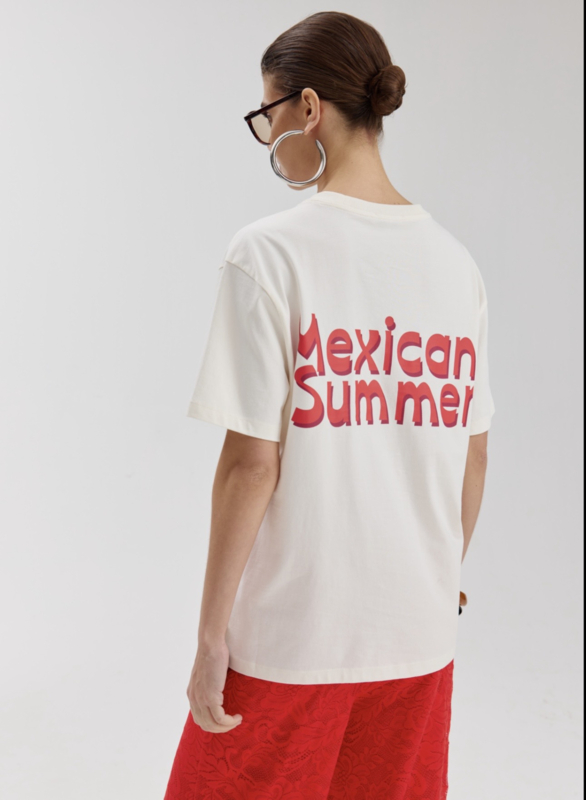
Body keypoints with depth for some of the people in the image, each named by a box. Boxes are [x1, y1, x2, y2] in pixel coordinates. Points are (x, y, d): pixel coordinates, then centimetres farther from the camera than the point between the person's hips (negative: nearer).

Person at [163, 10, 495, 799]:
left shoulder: (270, 253, -14)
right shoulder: (455, 260, 2)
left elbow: (252, 462, -16)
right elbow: (474, 455, 7)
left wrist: (212, 631, -7)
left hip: (293, 629, -5)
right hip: (420, 630, 5)